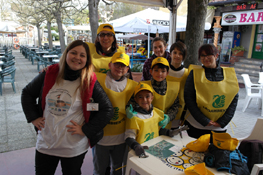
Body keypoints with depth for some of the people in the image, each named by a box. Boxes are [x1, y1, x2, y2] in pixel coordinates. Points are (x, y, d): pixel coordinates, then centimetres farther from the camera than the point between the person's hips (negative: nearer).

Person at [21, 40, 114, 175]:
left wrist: (85, 130, -14)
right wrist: (33, 117, 1)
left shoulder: (90, 82, -14)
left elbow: (107, 109, -12)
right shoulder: (49, 74, -5)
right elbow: (27, 93, 10)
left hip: (73, 148, -2)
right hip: (45, 144, 3)